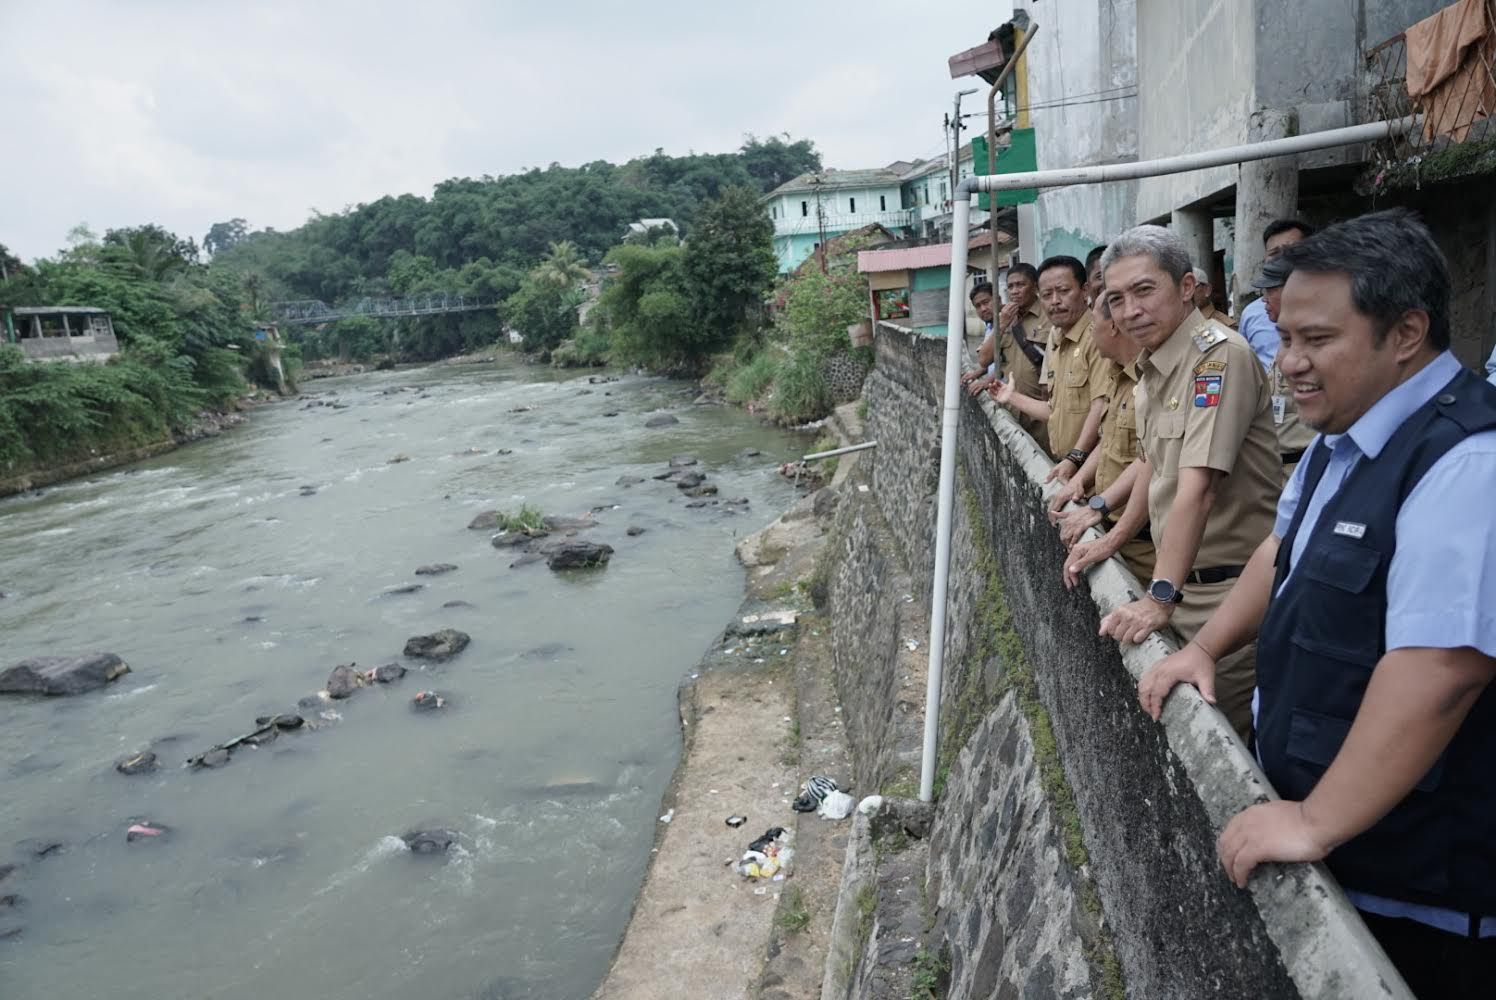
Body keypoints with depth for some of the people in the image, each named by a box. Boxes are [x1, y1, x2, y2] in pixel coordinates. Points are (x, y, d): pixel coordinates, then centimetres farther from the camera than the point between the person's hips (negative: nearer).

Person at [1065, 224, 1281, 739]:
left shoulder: (1219, 355, -21)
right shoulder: (1153, 364, 9)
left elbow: (1197, 486, -28)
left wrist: (1160, 596, -30)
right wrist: (1114, 539, 18)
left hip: (1230, 588, -9)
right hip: (1185, 580, 9)